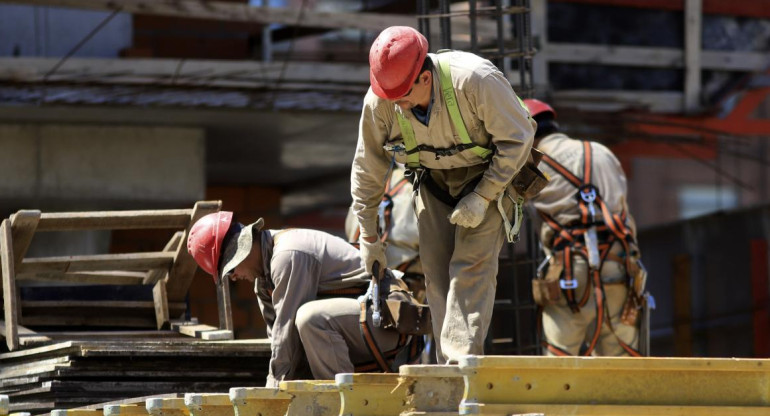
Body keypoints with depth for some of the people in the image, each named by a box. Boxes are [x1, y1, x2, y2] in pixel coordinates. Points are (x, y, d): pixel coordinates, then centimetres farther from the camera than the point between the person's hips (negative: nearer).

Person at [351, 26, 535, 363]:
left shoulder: (476, 81, -33)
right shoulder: (379, 101, -20)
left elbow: (518, 138, -19)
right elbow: (368, 168, -4)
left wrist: (482, 197, -21)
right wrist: (369, 235, 3)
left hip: (487, 176, -4)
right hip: (433, 182, 4)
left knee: (470, 269, -19)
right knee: (436, 273, -6)